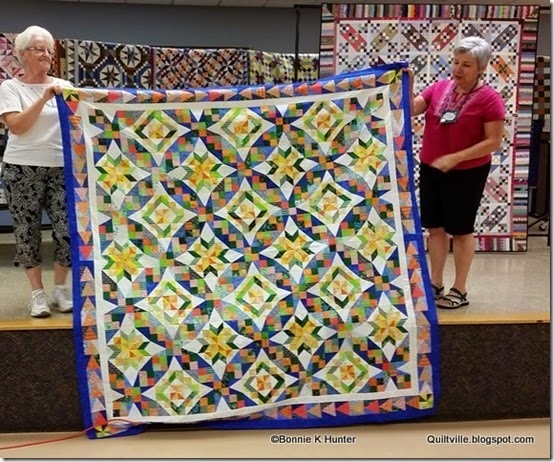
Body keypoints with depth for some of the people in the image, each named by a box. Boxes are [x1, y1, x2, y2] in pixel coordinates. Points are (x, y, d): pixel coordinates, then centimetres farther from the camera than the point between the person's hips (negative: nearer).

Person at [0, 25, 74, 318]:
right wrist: (44, 99, -18)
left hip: (61, 167, 2)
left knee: (67, 229, -3)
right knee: (27, 231, 3)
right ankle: (37, 293, 13)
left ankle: (60, 290, 14)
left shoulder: (63, 86, 10)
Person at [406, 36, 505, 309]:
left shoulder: (489, 98, -13)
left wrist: (455, 157, -22)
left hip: (467, 174, -5)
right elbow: (410, 110, -3)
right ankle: (435, 285, 25)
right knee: (435, 227, 12)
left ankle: (460, 291, 18)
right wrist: (408, 83, -19)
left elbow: (494, 142, -15)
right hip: (431, 170, 5)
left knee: (460, 230, 5)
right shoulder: (439, 88, 1)